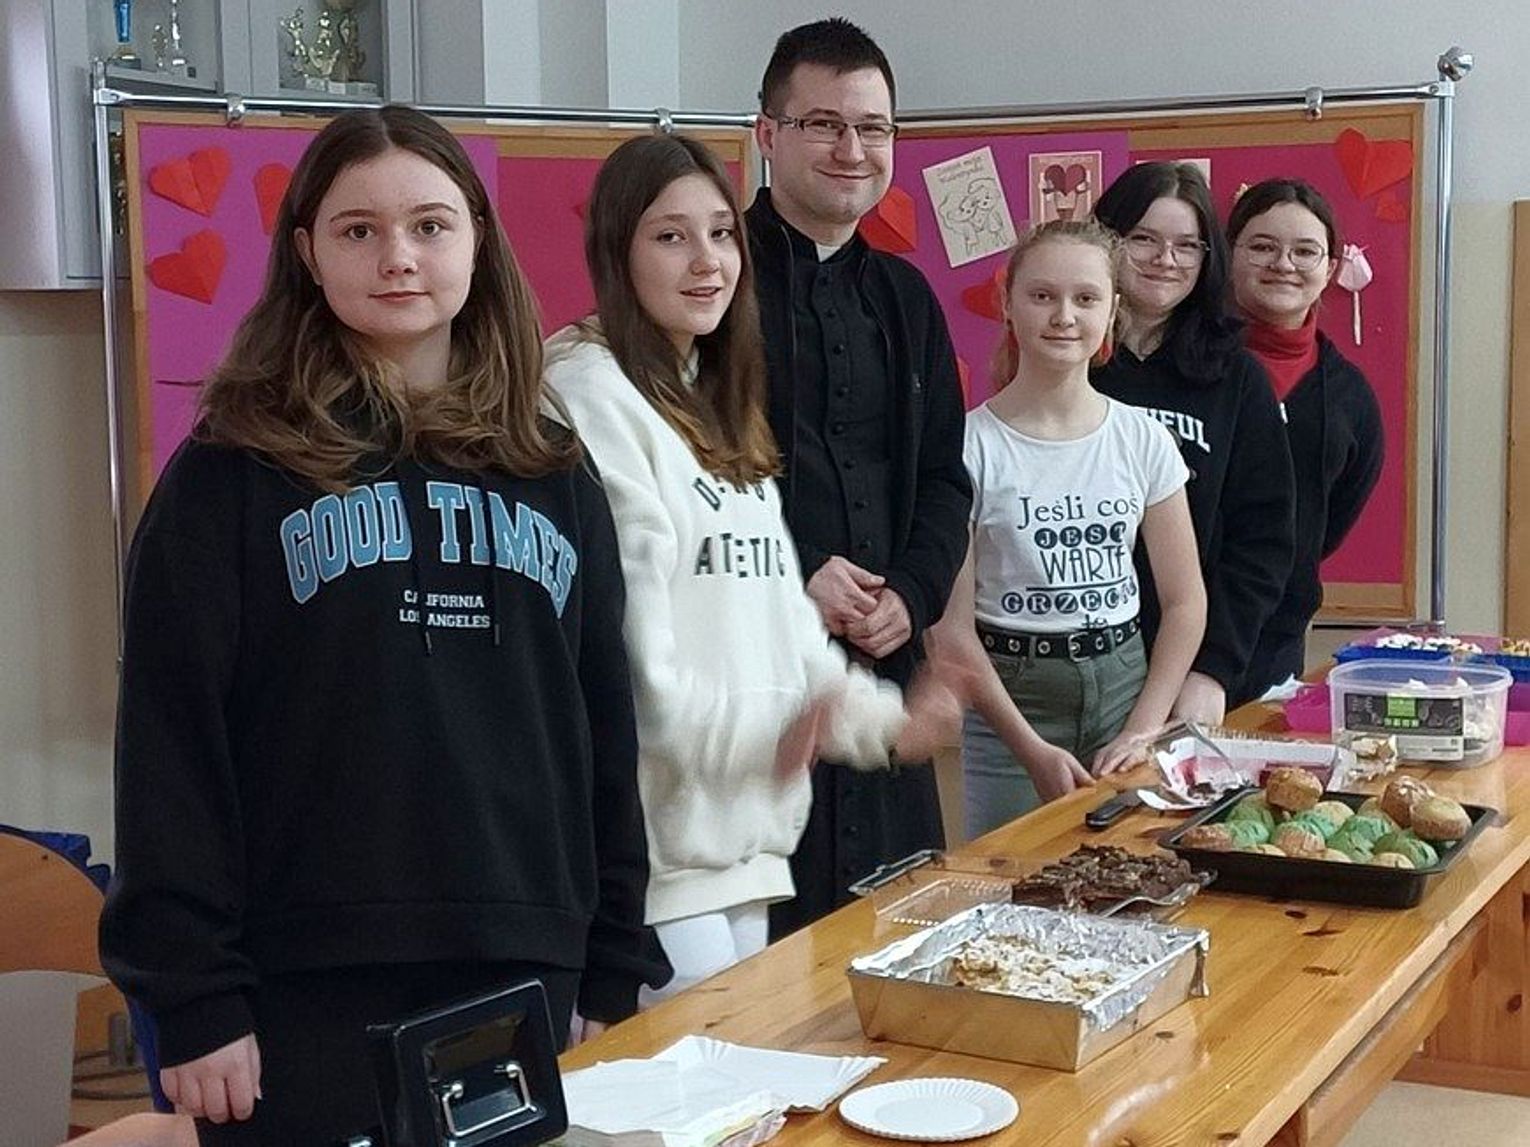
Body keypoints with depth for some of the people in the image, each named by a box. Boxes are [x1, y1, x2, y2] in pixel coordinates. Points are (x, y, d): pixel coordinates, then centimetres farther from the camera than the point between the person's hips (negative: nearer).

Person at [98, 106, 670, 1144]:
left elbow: (605, 735, 11)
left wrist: (614, 969, 8)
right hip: (308, 992, -3)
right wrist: (194, 998, -9)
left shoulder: (553, 474, 10)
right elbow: (174, 740, -5)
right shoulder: (233, 474, -2)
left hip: (525, 980, 4)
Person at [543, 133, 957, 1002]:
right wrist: (779, 725, -16)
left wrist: (877, 716, 5)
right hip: (657, 835, -9)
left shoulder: (718, 404, 18)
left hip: (745, 825, 9)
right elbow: (626, 666, -19)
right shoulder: (591, 397, -12)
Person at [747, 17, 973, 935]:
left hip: (881, 661, 6)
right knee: (759, 936, -3)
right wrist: (793, 581, -15)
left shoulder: (902, 295, 16)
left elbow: (944, 477, 17)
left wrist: (911, 594, 0)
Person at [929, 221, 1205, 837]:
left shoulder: (1142, 438, 3)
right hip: (1008, 699, -3)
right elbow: (951, 626, -9)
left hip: (1125, 685, 3)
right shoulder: (972, 446, -9)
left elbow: (1185, 602, 6)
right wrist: (1032, 749, -14)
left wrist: (1144, 730, -5)